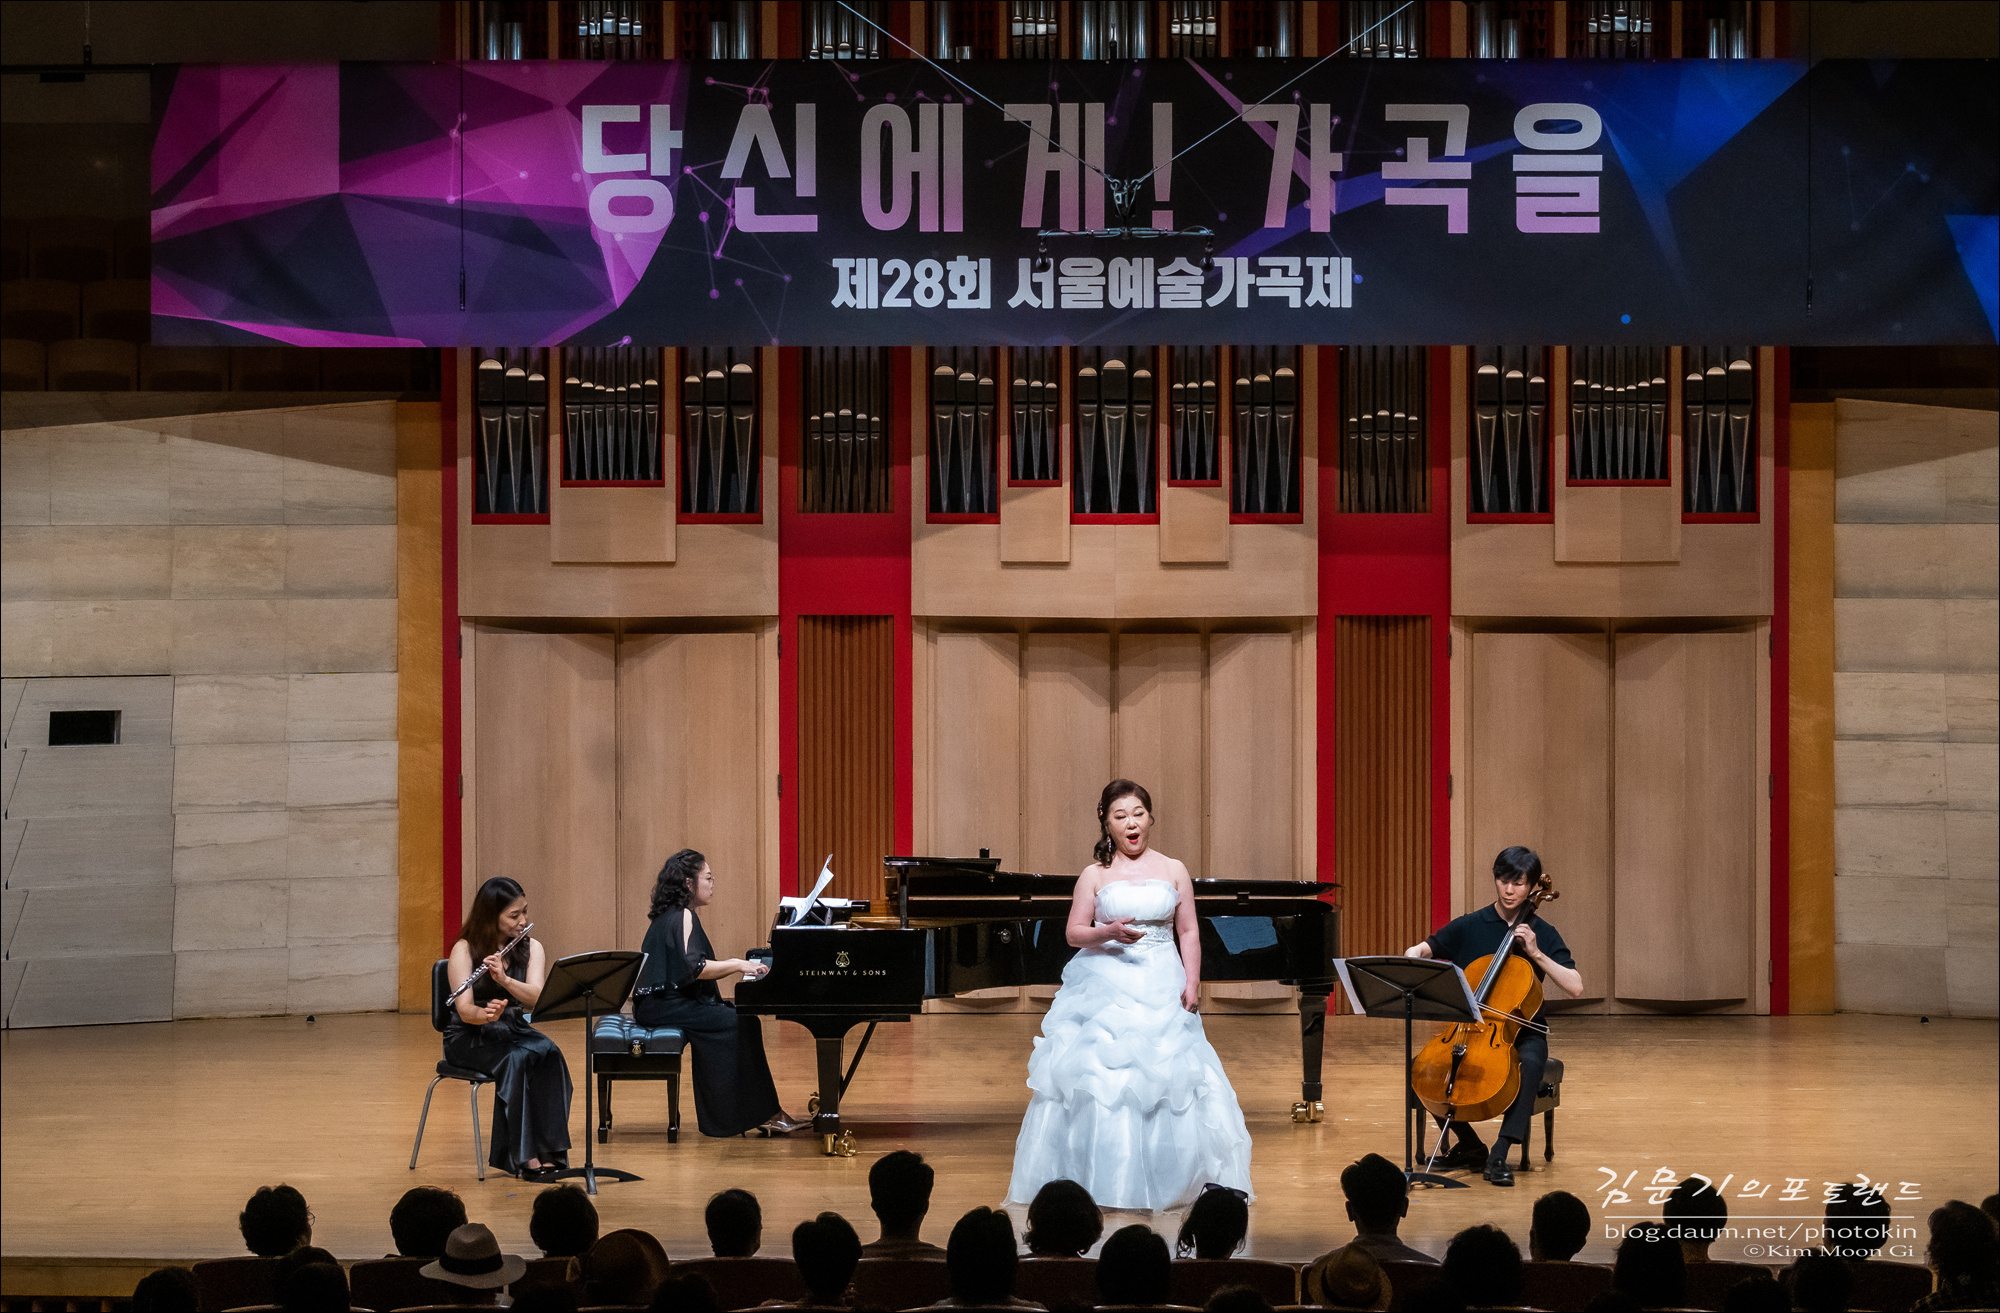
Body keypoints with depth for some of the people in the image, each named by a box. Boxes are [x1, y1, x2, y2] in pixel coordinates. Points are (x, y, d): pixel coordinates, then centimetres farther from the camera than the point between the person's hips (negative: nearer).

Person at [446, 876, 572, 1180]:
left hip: (515, 1029, 4)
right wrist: (485, 1014, -43)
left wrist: (504, 979, -33)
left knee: (548, 1054, -30)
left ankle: (549, 1151, -33)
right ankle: (524, 1156, -34)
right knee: (516, 1059, -35)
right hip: (470, 1036, -4)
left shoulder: (531, 948, 3)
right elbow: (464, 1009, -20)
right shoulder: (465, 950, -9)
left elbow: (537, 997, -15)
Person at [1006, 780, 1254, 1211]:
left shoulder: (1173, 871, 8)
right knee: (1100, 1079, -10)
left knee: (1167, 1076, -6)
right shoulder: (1095, 875, 5)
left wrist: (1192, 982, -3)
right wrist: (1109, 933, -17)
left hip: (1161, 988, 1)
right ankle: (1094, 1180, -5)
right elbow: (1075, 932, 2)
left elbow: (1189, 933, 9)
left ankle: (1162, 1183, 1)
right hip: (1107, 985, -1)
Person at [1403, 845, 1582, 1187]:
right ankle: (1470, 1147, -3)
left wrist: (1536, 953, -14)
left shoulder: (1542, 934, 3)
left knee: (1530, 1062, -37)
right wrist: (1415, 959, -16)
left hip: (1522, 1032, -2)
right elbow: (1418, 951, 8)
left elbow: (1575, 988, -6)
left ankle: (1499, 1155, -35)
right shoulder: (1469, 927, 7)